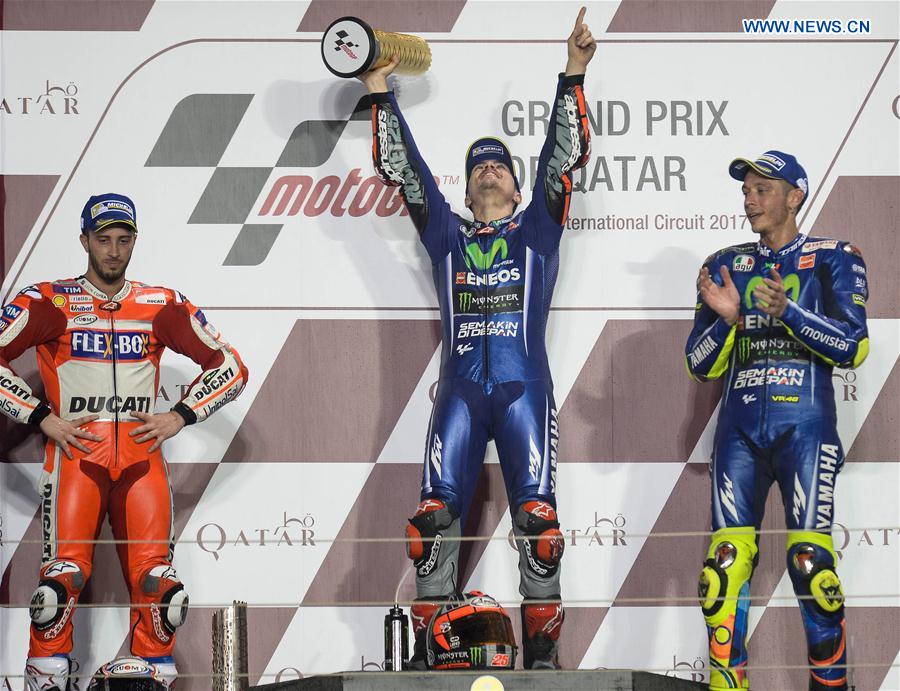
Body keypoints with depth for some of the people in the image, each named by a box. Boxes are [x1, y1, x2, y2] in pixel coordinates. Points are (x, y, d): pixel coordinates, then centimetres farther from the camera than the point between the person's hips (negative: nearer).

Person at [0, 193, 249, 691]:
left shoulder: (162, 307, 11)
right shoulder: (48, 303, 4)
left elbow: (229, 367, 16)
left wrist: (180, 417, 4)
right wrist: (42, 417, -6)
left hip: (141, 456, 2)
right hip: (75, 452, -2)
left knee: (155, 575, -10)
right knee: (64, 573, -16)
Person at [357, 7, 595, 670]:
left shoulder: (537, 228, 16)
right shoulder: (446, 234, 20)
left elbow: (565, 155, 7)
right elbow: (401, 168, 17)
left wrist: (573, 76, -3)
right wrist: (380, 94, 12)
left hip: (525, 390, -1)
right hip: (460, 391, 2)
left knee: (538, 519, -11)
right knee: (434, 517, -8)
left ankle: (542, 651, -2)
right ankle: (428, 651, 0)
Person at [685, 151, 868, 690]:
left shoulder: (833, 260, 5)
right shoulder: (725, 266, 15)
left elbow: (854, 347, -7)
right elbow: (702, 365, 11)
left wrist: (786, 311, -18)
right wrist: (726, 319, -8)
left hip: (805, 425, -3)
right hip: (740, 427, 3)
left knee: (810, 560, -14)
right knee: (727, 562, -7)